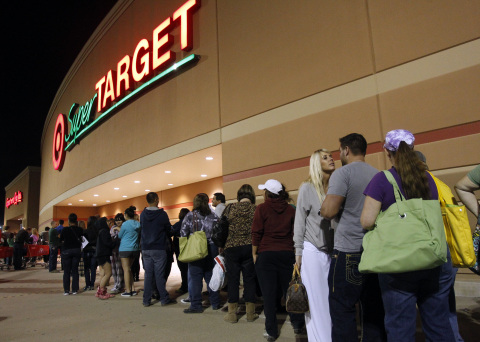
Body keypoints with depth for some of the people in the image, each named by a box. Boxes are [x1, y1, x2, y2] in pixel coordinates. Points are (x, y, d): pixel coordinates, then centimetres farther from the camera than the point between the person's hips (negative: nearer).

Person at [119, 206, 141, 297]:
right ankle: (132, 289, 16)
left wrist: (118, 231, 19)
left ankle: (128, 291, 1)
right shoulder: (138, 224, 5)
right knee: (129, 269, 16)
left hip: (125, 249, -6)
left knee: (126, 269, -1)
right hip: (135, 249, 6)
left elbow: (120, 236, 0)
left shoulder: (125, 224, -12)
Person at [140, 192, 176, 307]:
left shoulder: (143, 214, 2)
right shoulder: (162, 214, -10)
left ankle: (146, 300, 13)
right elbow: (168, 229, 0)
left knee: (148, 275, 9)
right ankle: (164, 299, 8)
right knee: (159, 275, 1)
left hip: (146, 249, 4)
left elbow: (142, 228, 11)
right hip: (159, 249, -4)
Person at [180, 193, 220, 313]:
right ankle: (215, 303, 20)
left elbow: (183, 234, -4)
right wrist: (218, 248, 16)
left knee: (195, 278, 3)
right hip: (212, 249, 4)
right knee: (211, 276, 12)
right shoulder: (214, 216, 3)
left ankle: (196, 305, 6)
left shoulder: (189, 216, -5)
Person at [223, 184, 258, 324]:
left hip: (231, 248, 0)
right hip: (249, 248, 0)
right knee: (249, 279, 10)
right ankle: (250, 313, 18)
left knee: (233, 280, 8)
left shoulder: (230, 208, -1)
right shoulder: (255, 209, -1)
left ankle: (232, 313, 16)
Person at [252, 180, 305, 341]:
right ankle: (297, 323, 22)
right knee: (289, 289, 15)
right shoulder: (290, 209, 2)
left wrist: (254, 253, 1)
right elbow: (295, 232, 6)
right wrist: (290, 250, 14)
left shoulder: (262, 208, -7)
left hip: (266, 254, -3)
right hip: (287, 254, 3)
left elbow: (256, 233, -8)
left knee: (269, 293, 4)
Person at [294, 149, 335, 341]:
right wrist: (298, 252, -5)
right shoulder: (307, 188, -3)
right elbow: (300, 222, -2)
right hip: (313, 251, -3)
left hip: (333, 251, 4)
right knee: (316, 300, 3)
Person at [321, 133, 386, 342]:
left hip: (348, 253, -6)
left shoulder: (343, 173, -9)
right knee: (373, 311, 14)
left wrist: (324, 208, 4)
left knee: (342, 310, 2)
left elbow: (329, 211, -18)